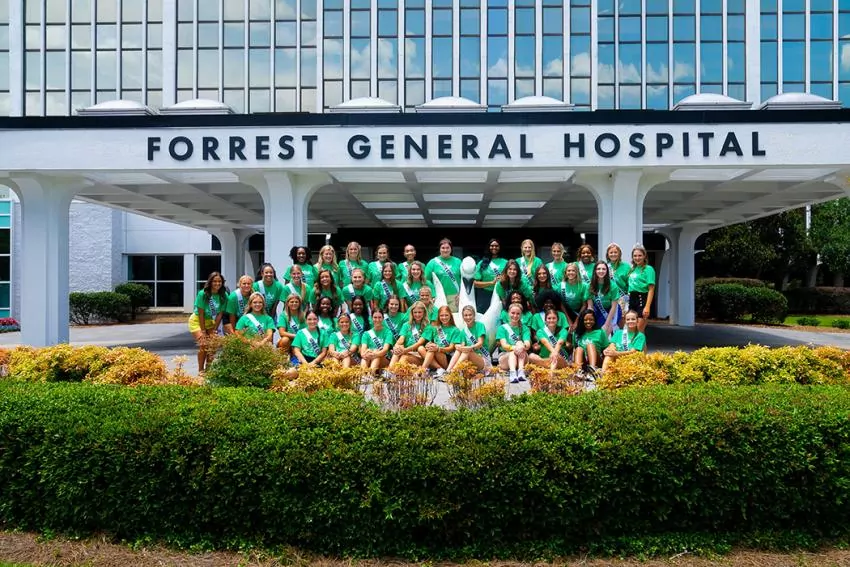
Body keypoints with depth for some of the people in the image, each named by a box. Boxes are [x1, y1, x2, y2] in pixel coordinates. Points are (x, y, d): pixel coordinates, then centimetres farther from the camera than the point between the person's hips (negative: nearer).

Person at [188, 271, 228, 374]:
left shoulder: (224, 296, -13)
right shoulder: (202, 294, -23)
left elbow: (220, 314, -9)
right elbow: (201, 313, -20)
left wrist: (214, 330, -11)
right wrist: (203, 331, -19)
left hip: (210, 322, 4)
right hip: (197, 321, -4)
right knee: (203, 344, -16)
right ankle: (201, 370, -1)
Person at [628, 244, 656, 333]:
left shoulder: (648, 269, -7)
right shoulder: (632, 269, 13)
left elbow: (651, 289, -13)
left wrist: (647, 306, -21)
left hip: (642, 299, -7)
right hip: (632, 299, 7)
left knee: (639, 331, -6)